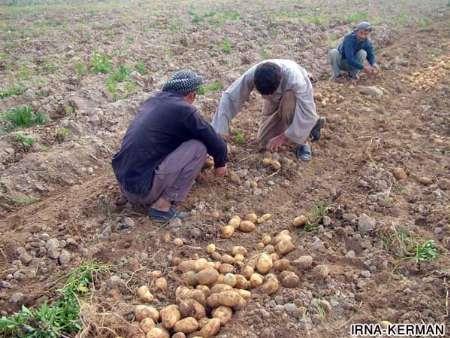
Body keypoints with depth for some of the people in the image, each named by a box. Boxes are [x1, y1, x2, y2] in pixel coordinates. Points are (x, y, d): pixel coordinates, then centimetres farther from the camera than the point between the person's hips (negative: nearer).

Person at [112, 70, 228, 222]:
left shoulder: (152, 100, 12)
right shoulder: (184, 110, -10)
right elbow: (216, 143, -2)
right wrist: (220, 164, 19)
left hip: (123, 180, 8)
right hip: (143, 189, -8)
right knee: (199, 147, -5)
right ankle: (162, 206, -4)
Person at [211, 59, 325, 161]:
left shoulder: (295, 79, -44)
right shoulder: (252, 74, -35)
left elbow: (308, 113, -42)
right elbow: (229, 97, -31)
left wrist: (284, 136, -38)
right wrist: (217, 133, -36)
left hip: (299, 97, -4)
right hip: (276, 103, 4)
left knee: (289, 98, -39)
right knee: (264, 142, 0)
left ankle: (302, 143, -16)